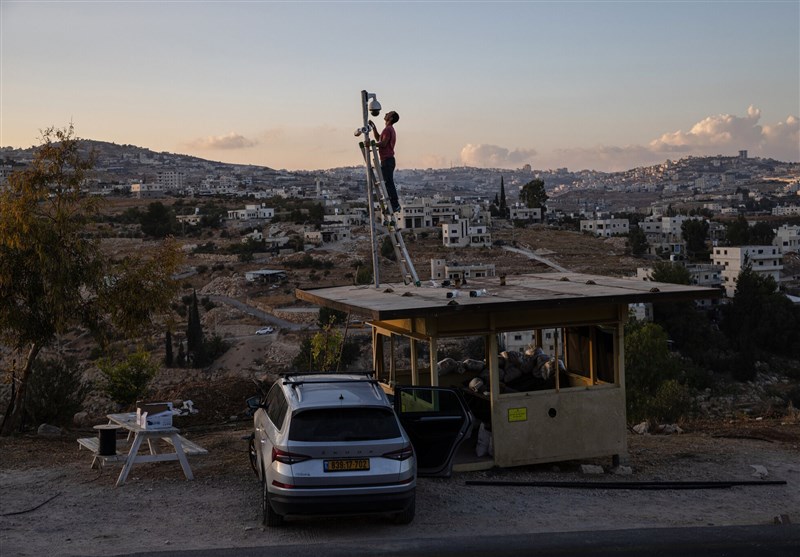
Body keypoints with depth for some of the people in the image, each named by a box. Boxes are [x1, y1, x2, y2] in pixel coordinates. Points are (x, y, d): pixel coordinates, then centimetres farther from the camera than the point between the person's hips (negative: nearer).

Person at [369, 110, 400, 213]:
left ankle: (394, 205, -11)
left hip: (386, 160, -10)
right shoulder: (391, 129, 20)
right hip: (389, 159, 10)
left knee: (388, 183, -10)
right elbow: (378, 139, 28)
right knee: (389, 183, 12)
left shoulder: (387, 129, -12)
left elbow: (383, 144, -20)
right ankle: (395, 205, 14)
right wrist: (373, 127, 25)